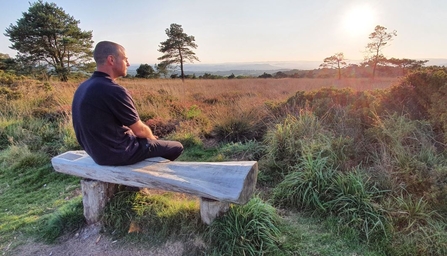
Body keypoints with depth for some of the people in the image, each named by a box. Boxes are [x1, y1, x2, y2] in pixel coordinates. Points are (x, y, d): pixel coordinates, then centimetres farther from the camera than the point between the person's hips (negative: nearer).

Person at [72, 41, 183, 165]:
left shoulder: (83, 88, 3)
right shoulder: (114, 90, -26)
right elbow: (140, 130, -18)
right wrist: (152, 138, 6)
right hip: (119, 153, -9)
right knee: (177, 147, 7)